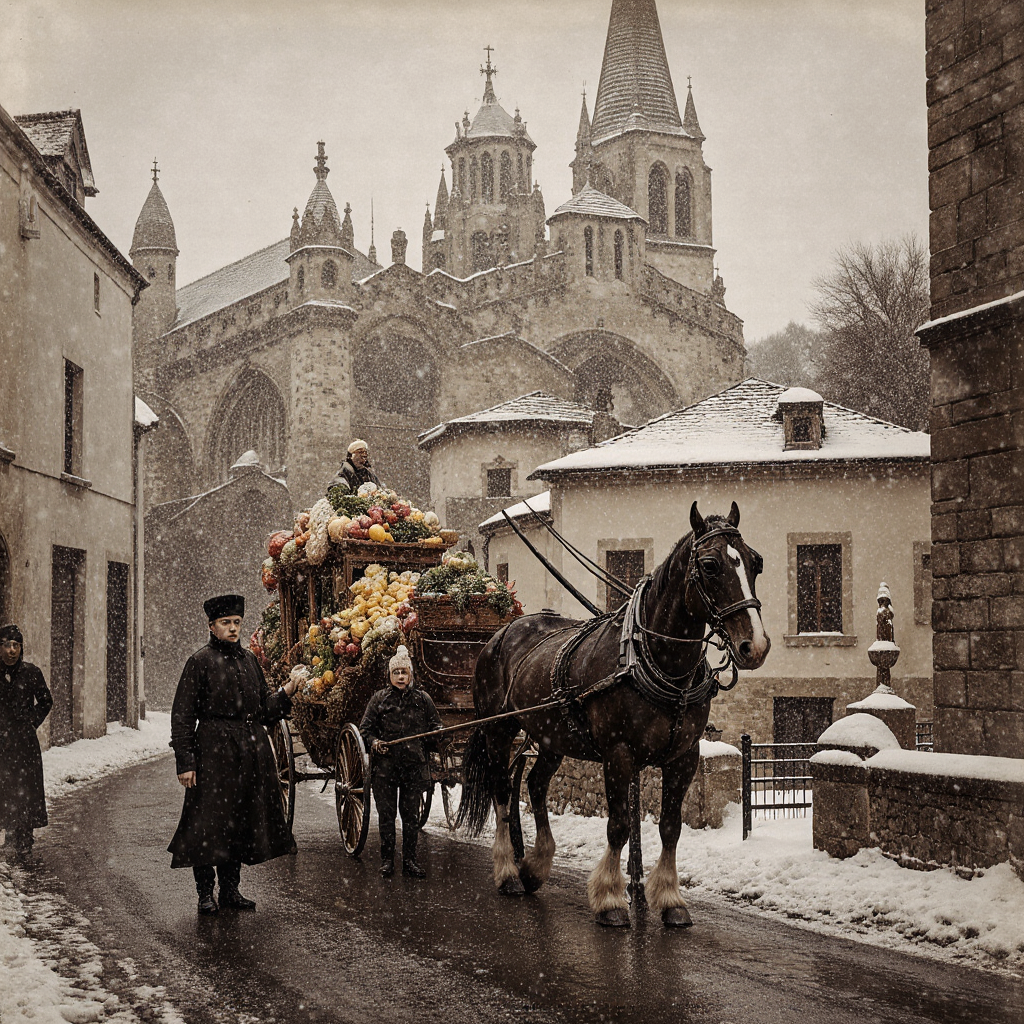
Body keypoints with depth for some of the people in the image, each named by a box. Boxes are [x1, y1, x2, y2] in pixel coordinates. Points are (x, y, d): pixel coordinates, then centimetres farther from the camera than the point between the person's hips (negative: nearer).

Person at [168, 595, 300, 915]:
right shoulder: (200, 661, -4)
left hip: (251, 750, 6)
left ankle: (230, 889, 21)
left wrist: (285, 694, 1)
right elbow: (182, 715, -7)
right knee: (209, 821, -4)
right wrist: (185, 761, -13)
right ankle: (205, 893, 7)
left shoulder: (249, 660, 14)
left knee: (241, 819, 10)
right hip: (214, 750, -6)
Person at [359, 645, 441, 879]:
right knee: (386, 814, 4)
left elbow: (435, 726, 13)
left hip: (414, 765, 1)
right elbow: (365, 728, 6)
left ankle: (409, 860, 15)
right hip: (385, 765, -1)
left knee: (411, 814, 6)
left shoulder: (422, 699, 6)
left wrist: (437, 733, -10)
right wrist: (374, 742, -14)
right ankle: (387, 860, 14)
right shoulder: (379, 699, 3)